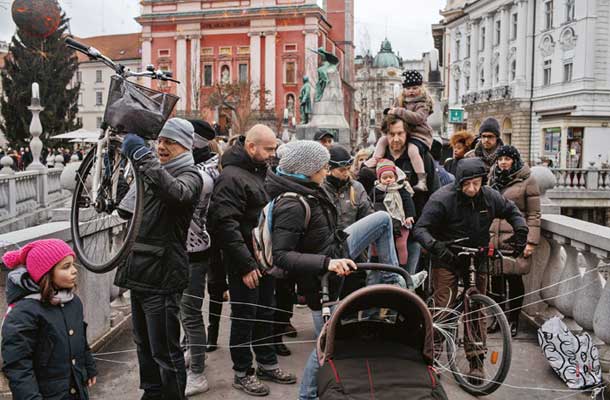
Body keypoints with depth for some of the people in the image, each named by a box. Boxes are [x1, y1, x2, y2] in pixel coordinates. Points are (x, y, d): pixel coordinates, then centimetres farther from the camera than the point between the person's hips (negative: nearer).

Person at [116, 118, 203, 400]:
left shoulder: (189, 175, -8)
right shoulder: (153, 173, 16)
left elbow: (178, 193, -34)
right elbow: (127, 210, 25)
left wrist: (145, 158, -40)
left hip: (162, 276, -8)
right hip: (140, 271, 9)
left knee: (165, 351, -2)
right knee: (144, 344, 21)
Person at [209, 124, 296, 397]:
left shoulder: (261, 172, 12)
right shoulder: (232, 177, -18)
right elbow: (225, 224, -24)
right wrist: (246, 264, -23)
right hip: (245, 263, -9)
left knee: (265, 313, 18)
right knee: (244, 317, 4)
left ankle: (267, 364, 32)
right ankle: (242, 372, 19)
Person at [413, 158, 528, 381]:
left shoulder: (490, 197, -4)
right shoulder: (442, 199, -19)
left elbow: (511, 211, 15)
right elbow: (420, 229, -20)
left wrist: (521, 231, -2)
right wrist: (435, 246, -38)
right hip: (447, 260, -4)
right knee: (443, 309, -7)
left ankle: (476, 361, 17)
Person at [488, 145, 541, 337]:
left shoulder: (527, 180, -2)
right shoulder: (492, 179, 14)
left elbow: (534, 214, -4)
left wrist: (531, 242, -10)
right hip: (493, 237, 4)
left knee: (514, 278, 0)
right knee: (495, 278, 6)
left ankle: (513, 320, 16)